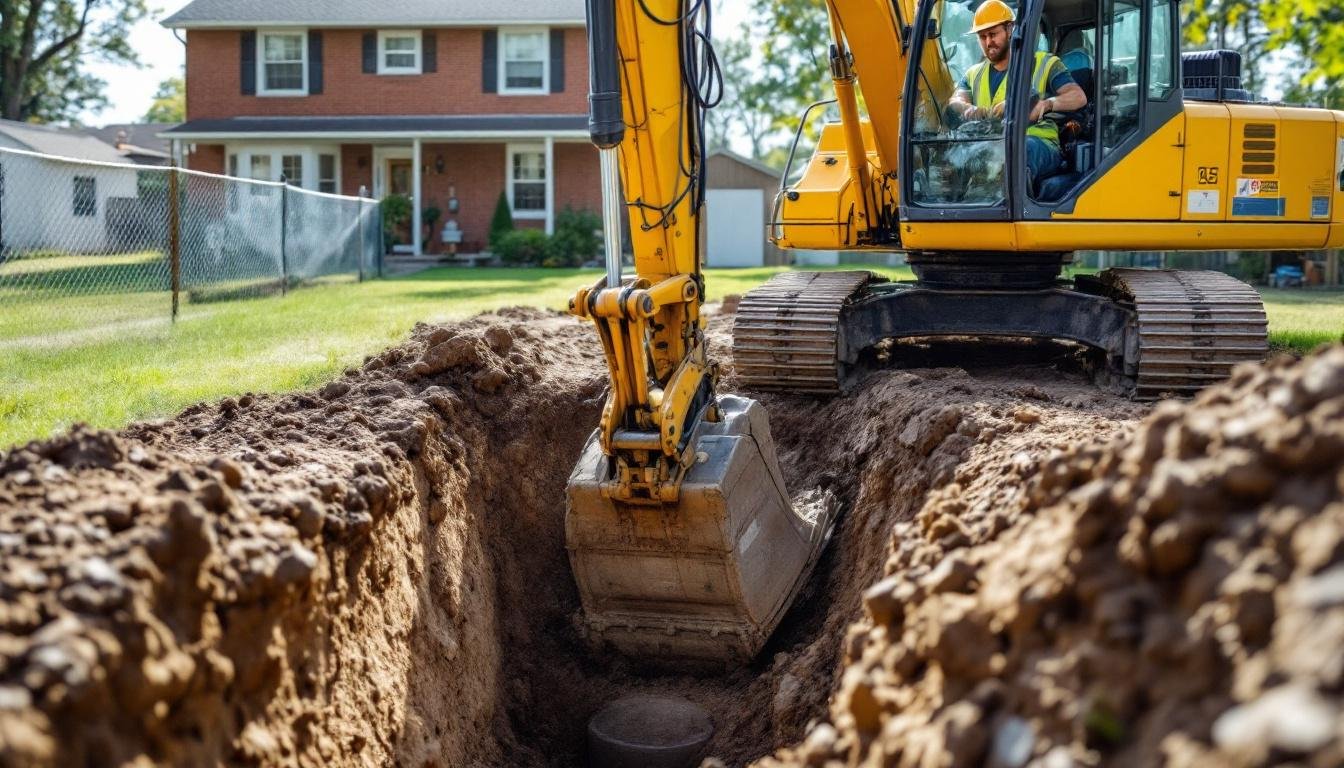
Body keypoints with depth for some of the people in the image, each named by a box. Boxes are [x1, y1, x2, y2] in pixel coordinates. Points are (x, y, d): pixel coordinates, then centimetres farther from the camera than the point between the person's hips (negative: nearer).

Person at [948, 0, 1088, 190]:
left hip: (1038, 142, -3)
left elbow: (1079, 98, 1)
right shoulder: (974, 74, 28)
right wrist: (968, 109, -19)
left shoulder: (1044, 64, 15)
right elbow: (954, 103, 8)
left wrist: (1045, 104, -21)